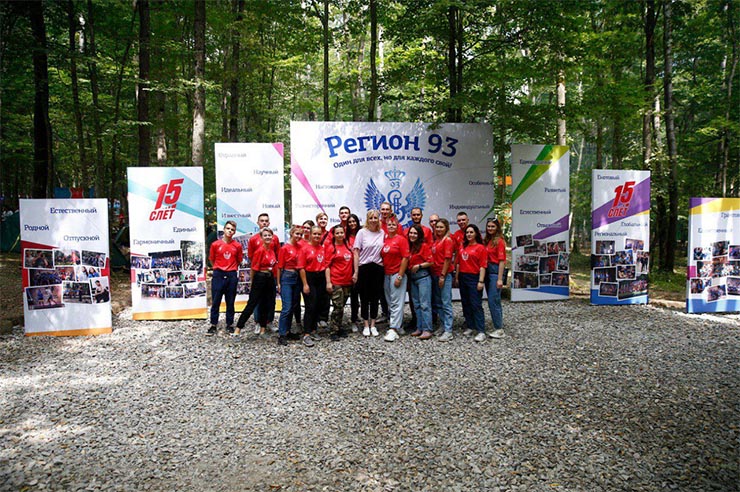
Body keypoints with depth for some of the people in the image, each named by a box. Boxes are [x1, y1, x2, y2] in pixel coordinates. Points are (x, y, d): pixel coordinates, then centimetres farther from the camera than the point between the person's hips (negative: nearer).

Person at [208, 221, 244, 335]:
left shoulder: (237, 245, 0)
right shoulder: (215, 244, -2)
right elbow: (212, 260, 10)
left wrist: (230, 268, 11)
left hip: (232, 276, 1)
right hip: (218, 275, -1)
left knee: (230, 302, 8)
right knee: (215, 301, 3)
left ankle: (230, 324, 18)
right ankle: (213, 324, 12)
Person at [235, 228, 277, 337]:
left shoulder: (272, 248, 6)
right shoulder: (260, 250, -14)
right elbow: (254, 268, -10)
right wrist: (253, 283, -5)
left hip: (270, 278, 7)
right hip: (260, 278, -7)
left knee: (267, 303, 13)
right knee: (252, 304, -5)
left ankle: (263, 327, 25)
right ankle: (238, 328, 1)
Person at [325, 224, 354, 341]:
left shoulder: (348, 246, 10)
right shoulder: (331, 248, -4)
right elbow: (327, 266, -6)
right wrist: (328, 282, -12)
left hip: (347, 281, 5)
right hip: (336, 282, -5)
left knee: (341, 307, 13)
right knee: (338, 307, -7)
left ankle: (339, 328, 23)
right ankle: (334, 332, 1)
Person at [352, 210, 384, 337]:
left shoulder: (382, 233, 4)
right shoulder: (362, 232, -4)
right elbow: (356, 253, -5)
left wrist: (383, 264, 0)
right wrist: (356, 272, -9)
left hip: (378, 268, 3)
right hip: (364, 268, -3)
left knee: (375, 297, 8)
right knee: (364, 298, 5)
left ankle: (373, 325, 19)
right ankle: (366, 325, 16)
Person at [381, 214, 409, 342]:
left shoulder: (401, 239, -5)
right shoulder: (384, 240, 10)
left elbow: (405, 258, -10)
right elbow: (382, 257, 13)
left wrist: (400, 276, -14)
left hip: (397, 274, -6)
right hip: (386, 275, 6)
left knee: (396, 302, -6)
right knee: (390, 302, 11)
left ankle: (393, 329, -9)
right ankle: (398, 324, 22)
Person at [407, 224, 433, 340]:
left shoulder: (424, 246, -8)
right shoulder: (409, 246, 11)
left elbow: (430, 262, -12)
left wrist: (418, 266, -13)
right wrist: (409, 268, 4)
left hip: (423, 276, -8)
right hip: (412, 278, 8)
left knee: (424, 304, -8)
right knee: (417, 304, 11)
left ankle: (427, 330, -7)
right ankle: (419, 328, 18)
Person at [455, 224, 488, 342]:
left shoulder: (481, 248, -5)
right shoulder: (462, 247, 12)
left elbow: (482, 266, -10)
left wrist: (481, 281, -15)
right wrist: (456, 277, 10)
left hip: (474, 278, -6)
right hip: (463, 278, 7)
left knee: (476, 305, -9)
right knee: (466, 303, 11)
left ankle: (481, 331, -8)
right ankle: (470, 327, 22)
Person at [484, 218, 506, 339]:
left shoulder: (499, 241, -9)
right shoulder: (487, 240, 13)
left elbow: (501, 261, -13)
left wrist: (500, 279, -16)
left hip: (495, 271, -8)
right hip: (487, 271, 8)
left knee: (493, 301, -7)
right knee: (493, 300, 14)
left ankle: (499, 329, 1)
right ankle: (499, 324, 24)